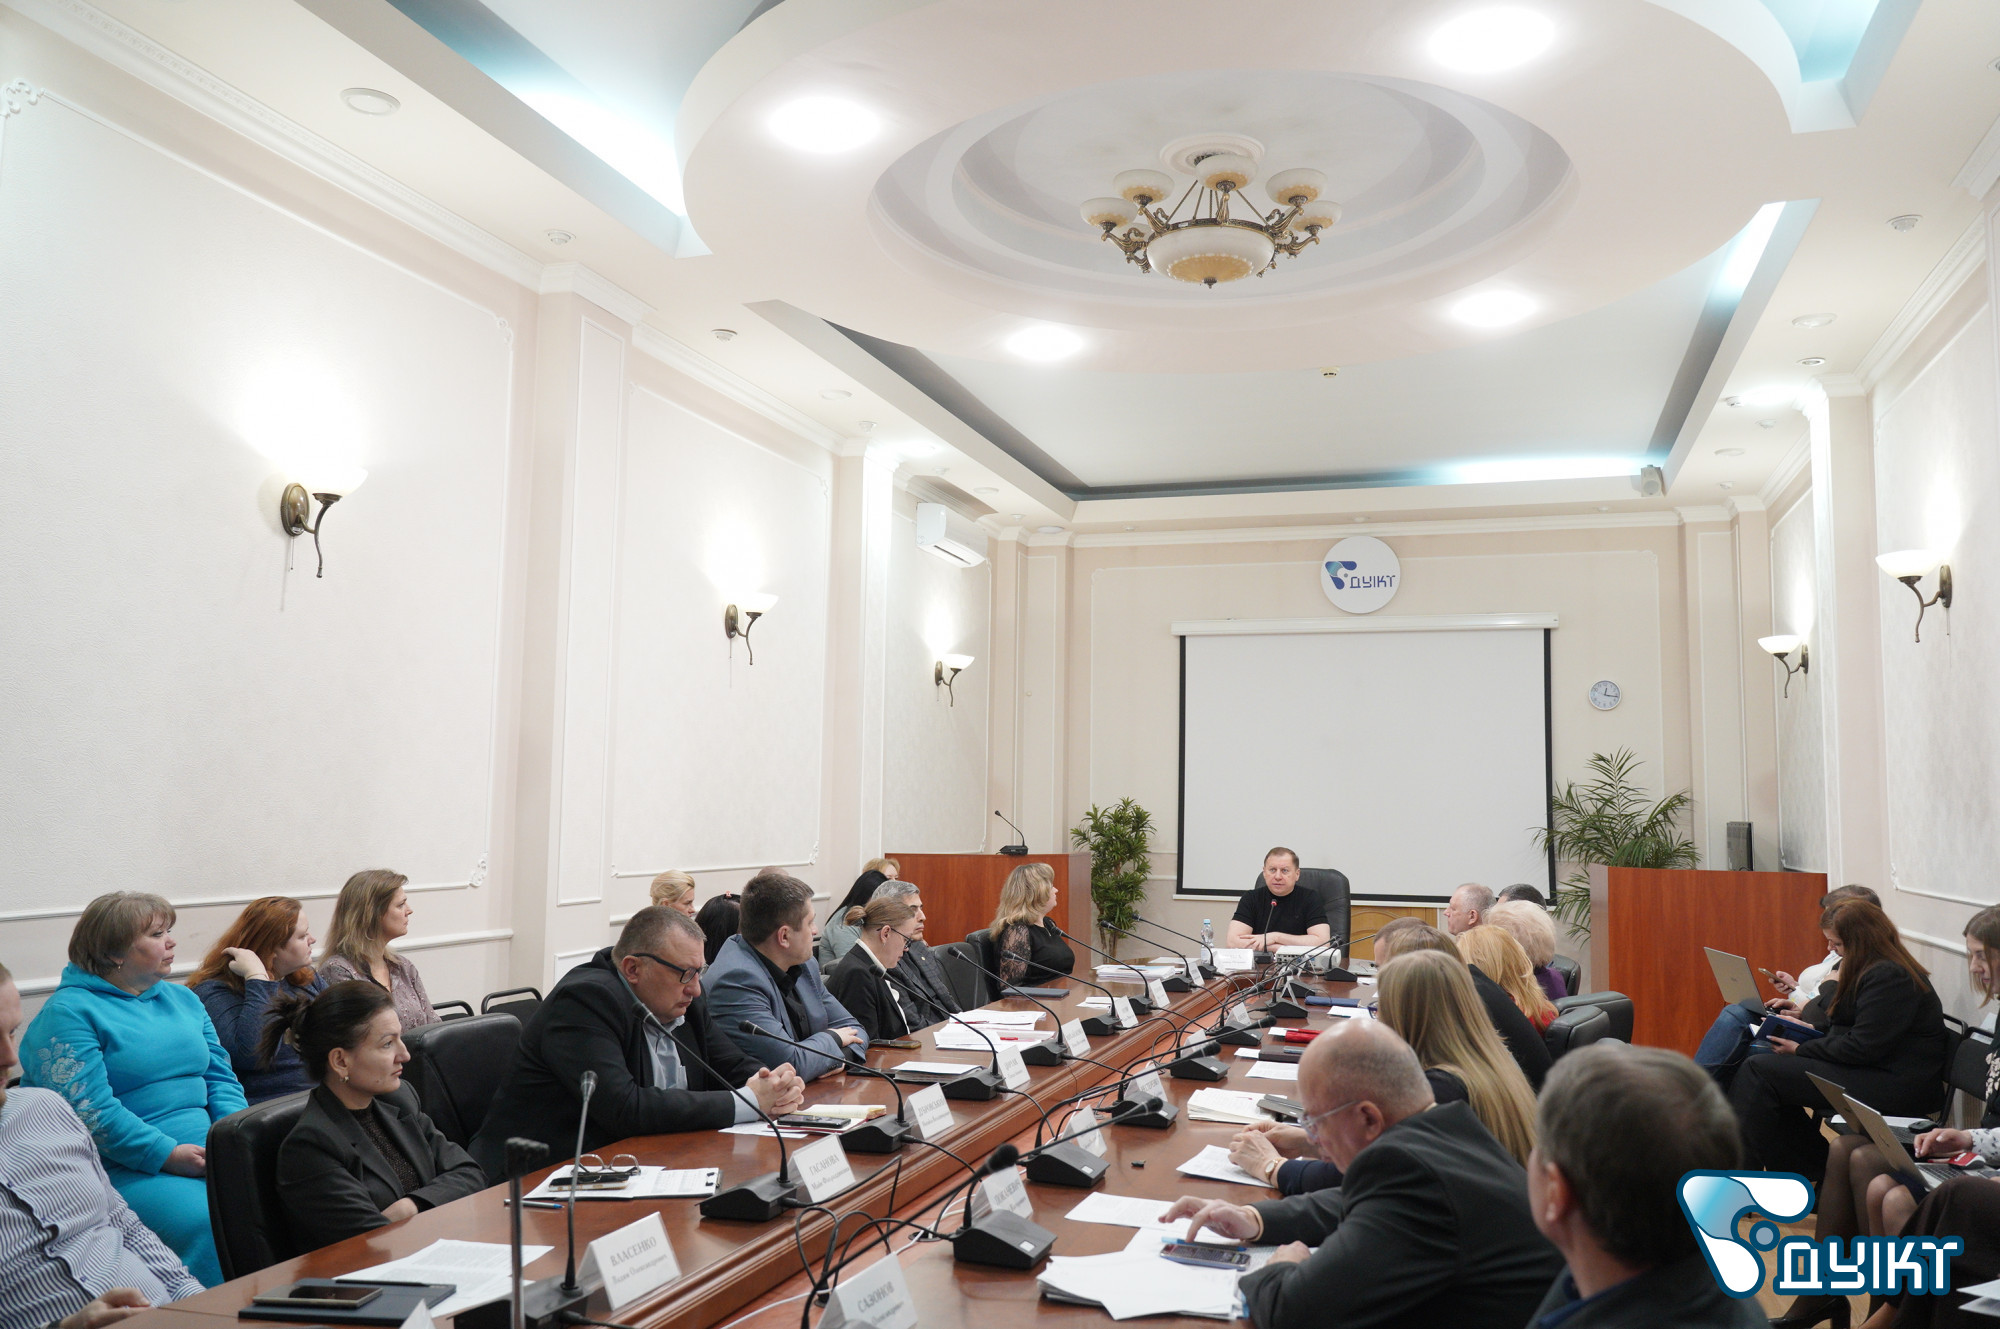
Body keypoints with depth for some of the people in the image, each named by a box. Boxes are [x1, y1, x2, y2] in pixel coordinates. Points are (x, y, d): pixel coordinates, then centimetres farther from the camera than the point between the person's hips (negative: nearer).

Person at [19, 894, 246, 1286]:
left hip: (205, 1154, 6)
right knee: (207, 1225, -33)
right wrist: (169, 1155, -19)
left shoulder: (183, 1000, 19)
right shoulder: (68, 1013, -4)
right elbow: (87, 1110, -15)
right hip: (127, 1171, -6)